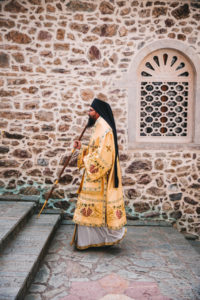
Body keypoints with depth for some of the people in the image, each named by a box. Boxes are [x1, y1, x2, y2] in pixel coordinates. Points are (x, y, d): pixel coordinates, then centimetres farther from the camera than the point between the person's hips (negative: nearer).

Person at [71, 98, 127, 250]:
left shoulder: (104, 129, -17)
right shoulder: (100, 128, 15)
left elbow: (102, 154, -25)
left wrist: (86, 159, -12)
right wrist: (82, 148, 11)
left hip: (99, 177, -10)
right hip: (95, 176, 10)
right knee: (92, 208, 15)